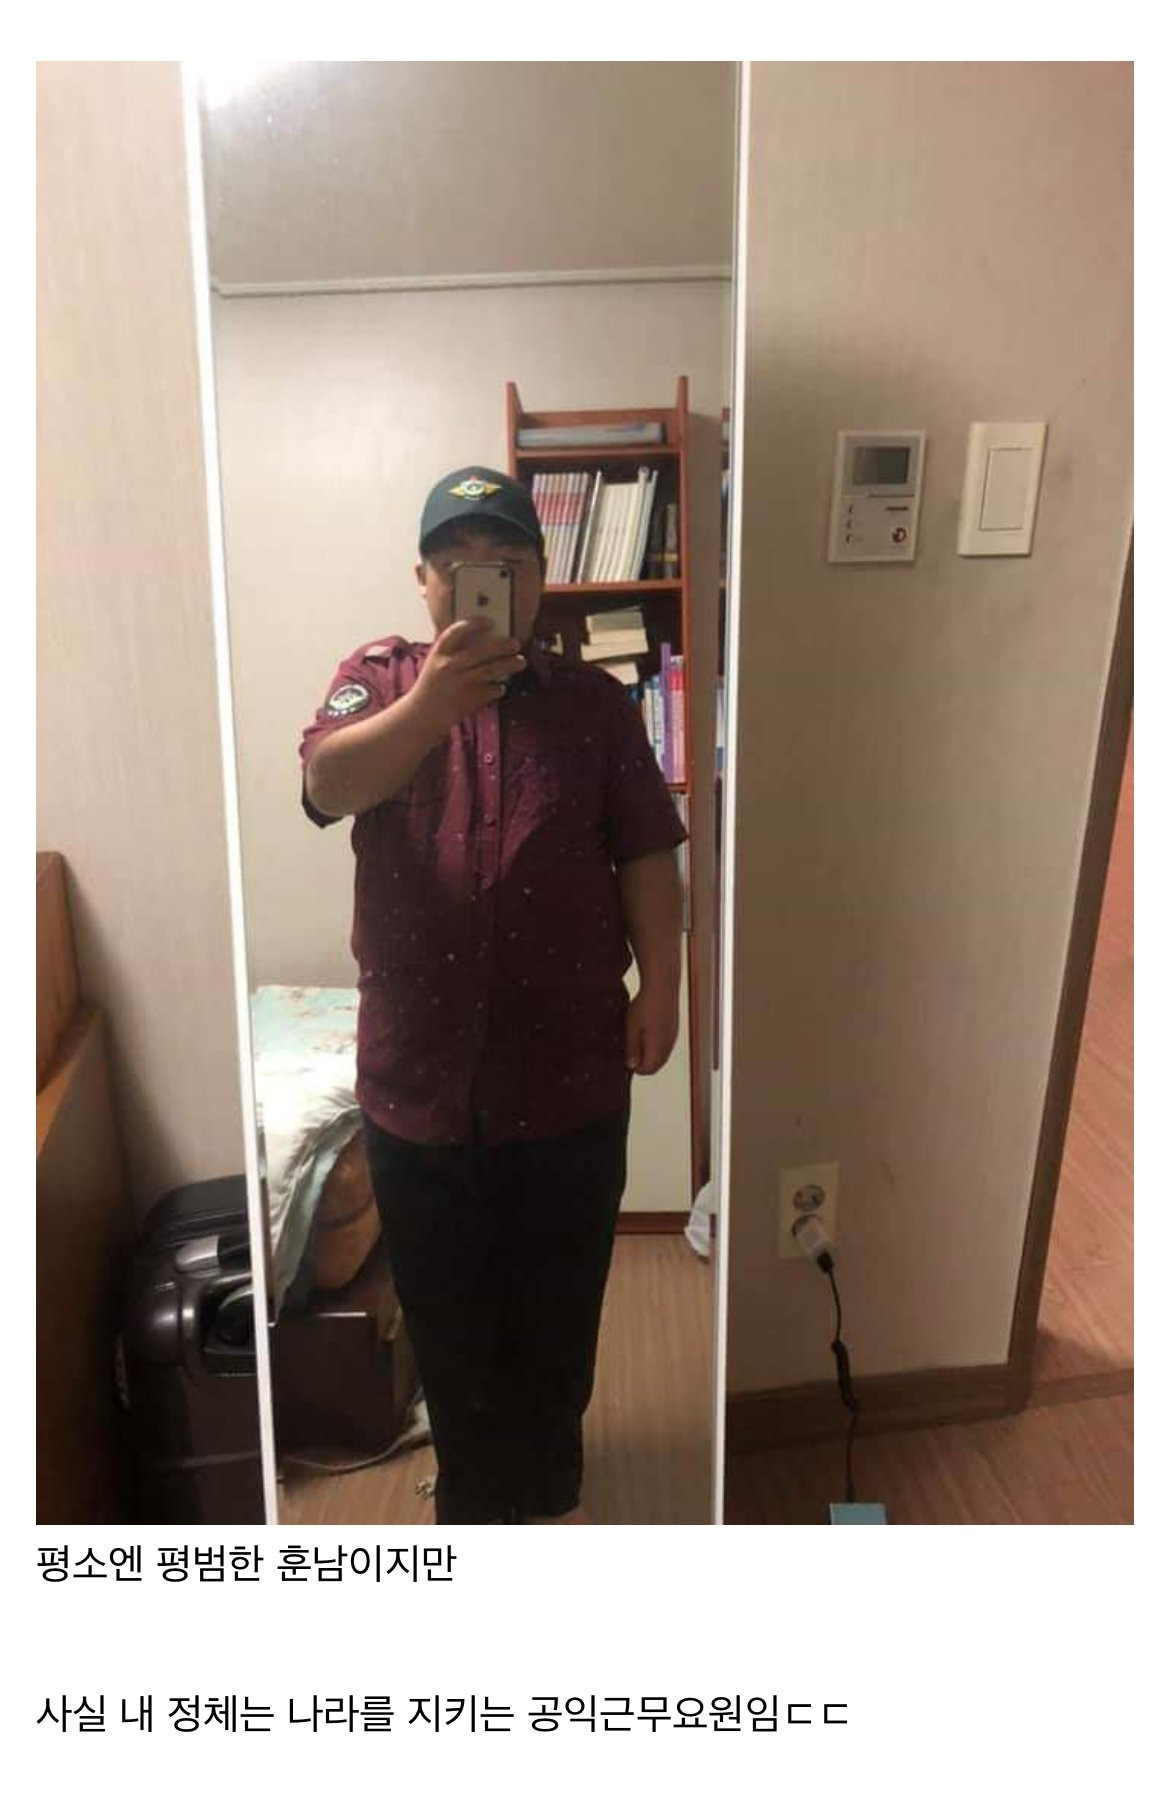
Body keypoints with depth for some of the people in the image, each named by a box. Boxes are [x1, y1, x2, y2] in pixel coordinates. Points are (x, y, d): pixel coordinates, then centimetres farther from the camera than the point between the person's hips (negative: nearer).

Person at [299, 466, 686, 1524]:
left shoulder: (594, 702, 0)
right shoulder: (377, 679, -2)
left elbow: (646, 858, 2)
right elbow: (328, 785, -22)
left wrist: (659, 989, -5)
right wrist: (430, 704, -40)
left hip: (568, 1070, 1)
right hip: (418, 1071, 0)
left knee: (557, 1305, 18)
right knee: (447, 1307, 17)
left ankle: (548, 1484, 45)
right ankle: (473, 1487, 44)